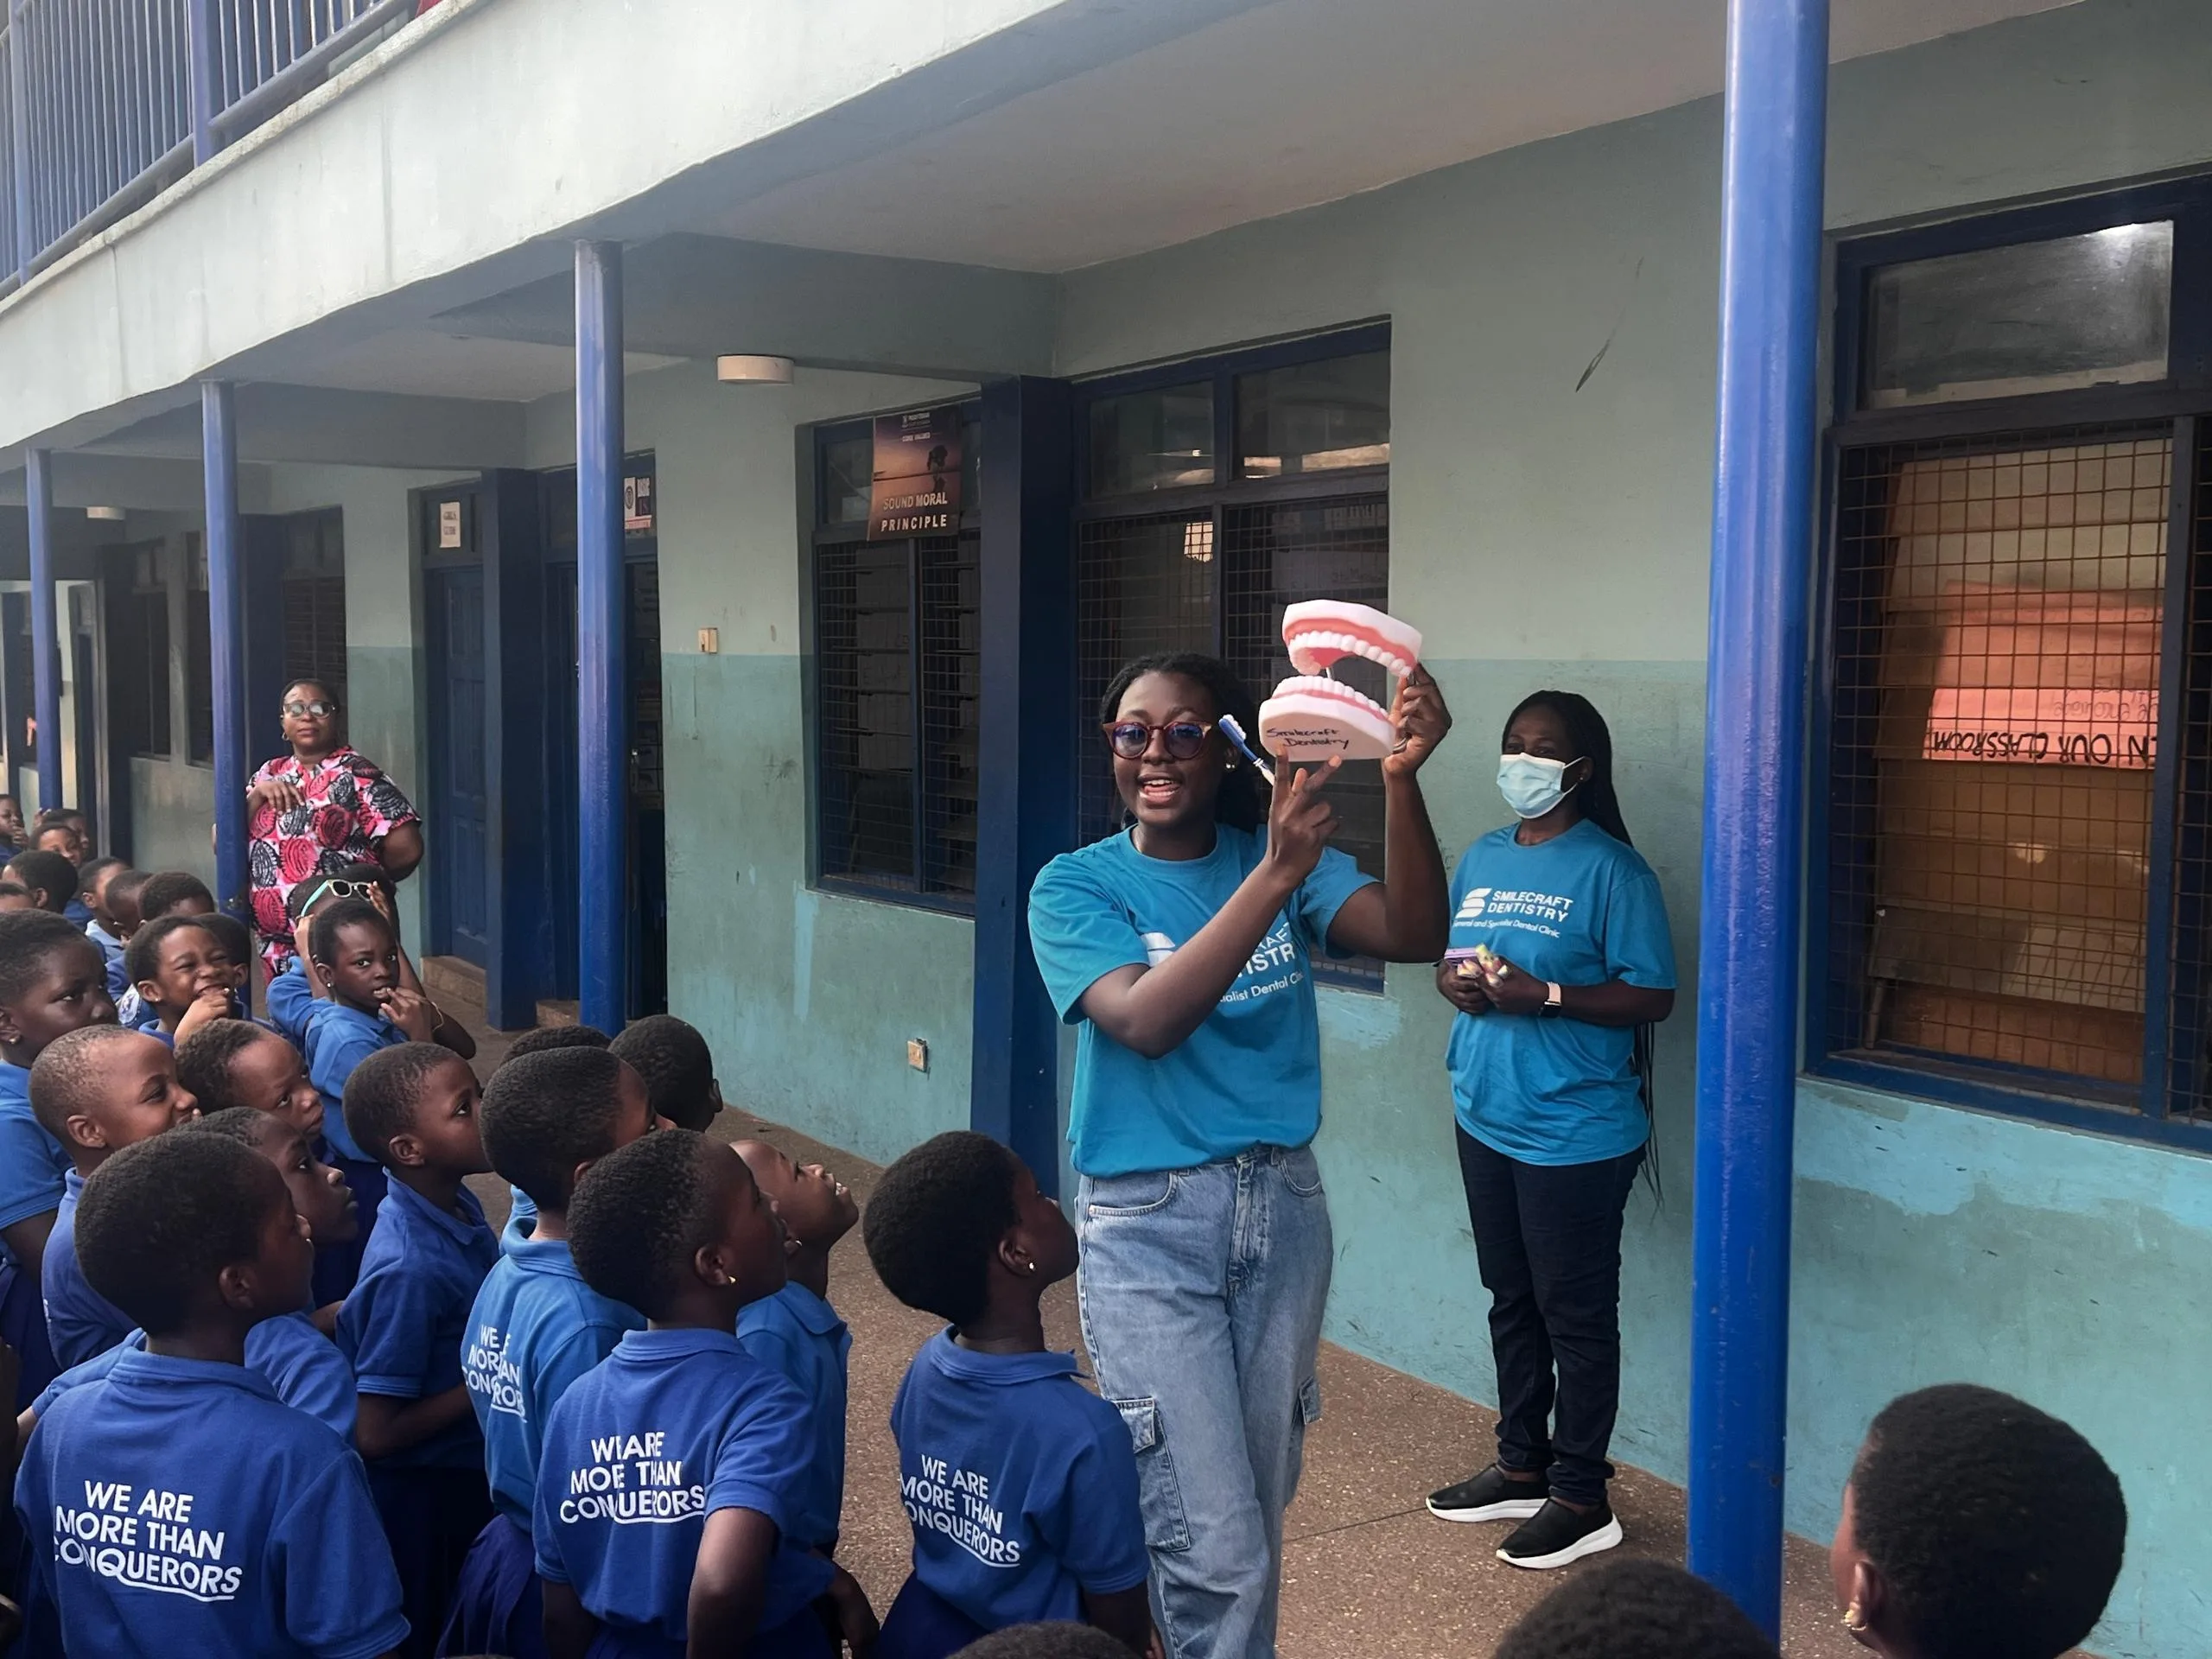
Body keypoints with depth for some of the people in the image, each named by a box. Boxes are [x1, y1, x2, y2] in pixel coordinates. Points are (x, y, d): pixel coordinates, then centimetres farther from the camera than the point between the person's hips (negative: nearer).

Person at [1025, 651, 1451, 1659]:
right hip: (1149, 1229, -4)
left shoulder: (1285, 854, 1)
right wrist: (1276, 874, -34)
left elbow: (1414, 937, -16)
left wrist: (1402, 783, -31)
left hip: (1282, 1209, 4)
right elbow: (1145, 1020, -26)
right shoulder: (1076, 886, -8)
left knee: (1260, 1509, 18)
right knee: (1213, 1546, -7)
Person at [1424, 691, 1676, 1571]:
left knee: (1576, 1315, 3)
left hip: (1577, 1133, -7)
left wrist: (1544, 995, -24)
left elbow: (1654, 995, -15)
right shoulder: (1481, 858, 10)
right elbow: (1447, 958, 17)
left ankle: (1581, 1498, 15)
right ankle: (1521, 1466, 33)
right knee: (1512, 1300, 18)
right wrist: (1456, 981, -6)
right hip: (1487, 1120, 7)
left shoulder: (1611, 870, -13)